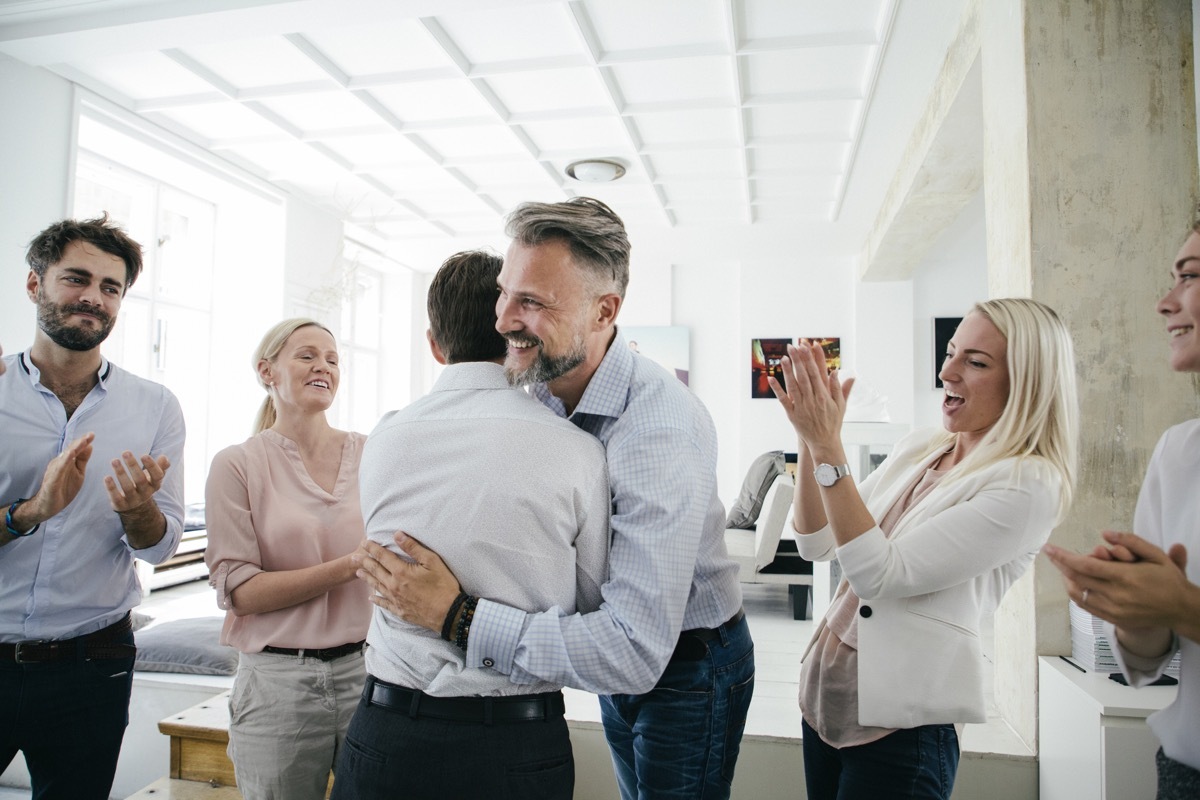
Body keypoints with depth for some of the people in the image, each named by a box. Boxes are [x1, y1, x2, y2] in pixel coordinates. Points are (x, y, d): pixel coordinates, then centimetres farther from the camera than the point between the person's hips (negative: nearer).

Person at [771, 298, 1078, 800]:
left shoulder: (1029, 485, -15)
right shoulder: (918, 447, 5)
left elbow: (879, 575, -22)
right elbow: (815, 543, 3)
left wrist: (828, 447, -25)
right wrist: (810, 439, -10)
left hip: (899, 723, -6)